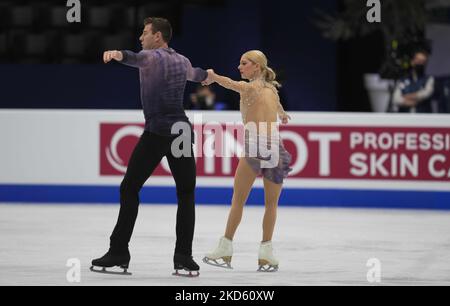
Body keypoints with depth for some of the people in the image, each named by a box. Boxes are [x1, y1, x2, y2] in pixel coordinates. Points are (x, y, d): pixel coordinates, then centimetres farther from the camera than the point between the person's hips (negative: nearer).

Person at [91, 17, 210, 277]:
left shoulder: (152, 57, -4)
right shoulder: (182, 61, 17)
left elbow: (136, 58, -30)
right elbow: (194, 73, 42)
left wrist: (118, 54, -52)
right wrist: (206, 75, 66)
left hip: (156, 134, -6)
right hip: (182, 131, 6)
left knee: (130, 189, 2)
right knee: (186, 194, 9)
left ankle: (119, 253, -1)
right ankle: (184, 258, 1)